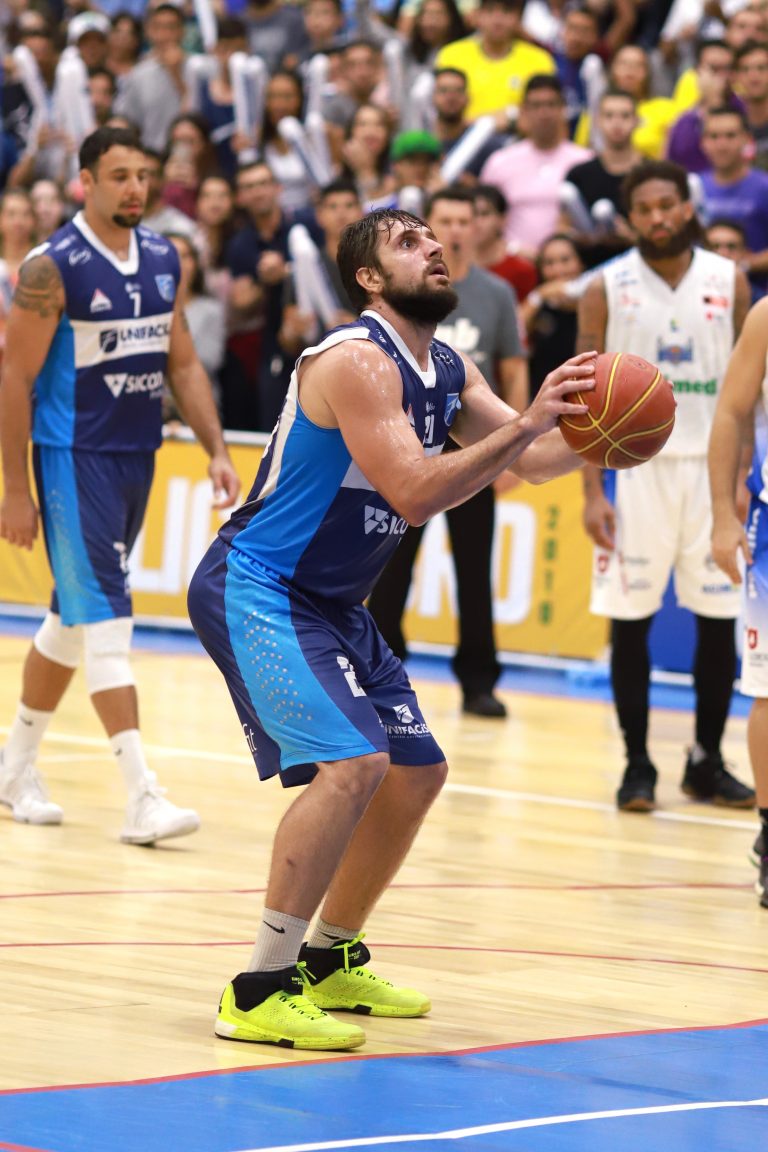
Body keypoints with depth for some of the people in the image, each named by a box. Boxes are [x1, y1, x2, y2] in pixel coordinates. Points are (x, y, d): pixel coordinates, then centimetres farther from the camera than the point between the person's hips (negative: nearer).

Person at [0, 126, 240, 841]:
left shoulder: (164, 260, 7)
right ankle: (142, 797, -16)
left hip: (137, 459, 7)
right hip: (74, 459, -7)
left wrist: (216, 451, 4)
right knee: (106, 618, -12)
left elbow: (183, 364, 15)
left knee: (73, 618, 16)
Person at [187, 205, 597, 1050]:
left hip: (330, 602, 10)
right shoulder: (357, 360, -20)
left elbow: (530, 462, 12)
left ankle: (329, 962, 31)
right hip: (254, 592, -10)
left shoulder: (449, 372, 8)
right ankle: (260, 992, -22)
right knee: (352, 763, -25)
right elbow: (416, 494, -28)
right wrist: (525, 424, -29)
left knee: (417, 773, 16)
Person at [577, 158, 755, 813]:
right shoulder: (608, 289, -2)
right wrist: (593, 493, -8)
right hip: (638, 466, -1)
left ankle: (708, 761, 15)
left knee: (720, 619, 3)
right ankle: (637, 765, 8)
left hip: (710, 468, 1)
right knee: (630, 619, -1)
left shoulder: (729, 282, 3)